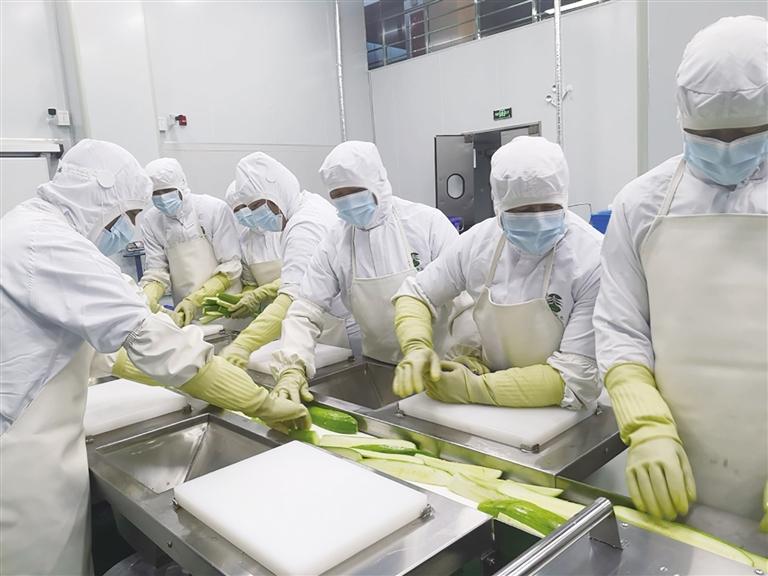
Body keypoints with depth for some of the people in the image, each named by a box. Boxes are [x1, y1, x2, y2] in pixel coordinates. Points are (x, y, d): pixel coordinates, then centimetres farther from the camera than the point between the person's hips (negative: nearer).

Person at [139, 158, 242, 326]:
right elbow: (156, 271, 3)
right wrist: (147, 298, -18)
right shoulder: (150, 220, 0)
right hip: (186, 312, 6)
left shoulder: (216, 209, -8)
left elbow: (230, 267, -8)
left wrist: (195, 299, -18)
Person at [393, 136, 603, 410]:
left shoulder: (594, 262, -19)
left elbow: (578, 379, -19)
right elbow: (415, 293, 5)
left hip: (564, 415, -2)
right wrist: (416, 348, -14)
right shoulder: (479, 240, -7)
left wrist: (476, 389, -20)